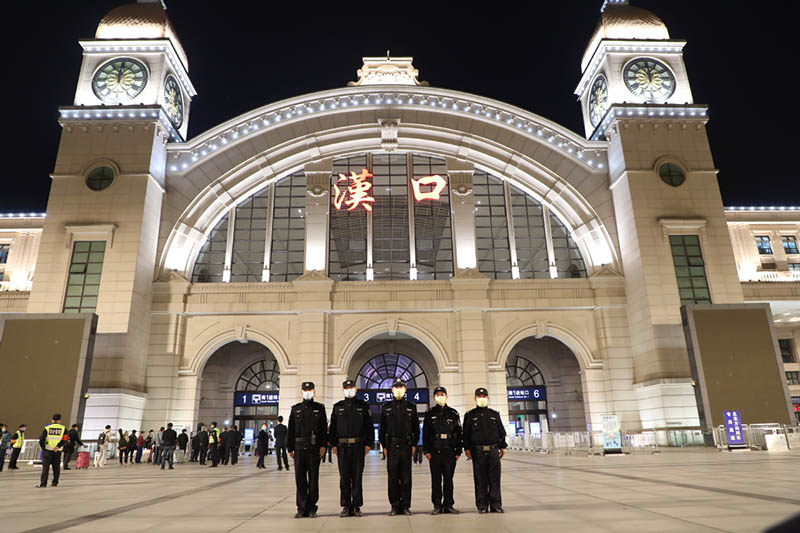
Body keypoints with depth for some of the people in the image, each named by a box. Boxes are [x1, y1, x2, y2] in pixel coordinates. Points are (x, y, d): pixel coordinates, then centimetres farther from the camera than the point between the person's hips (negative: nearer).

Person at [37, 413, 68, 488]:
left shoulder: (47, 428, 0)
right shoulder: (63, 428, 5)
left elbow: (41, 440, -7)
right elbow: (65, 439, -6)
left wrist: (43, 448, 3)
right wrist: (58, 446, -8)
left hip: (47, 450, -1)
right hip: (57, 451, 1)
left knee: (45, 467, 4)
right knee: (56, 467, 10)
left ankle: (43, 483, 0)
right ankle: (55, 483, 14)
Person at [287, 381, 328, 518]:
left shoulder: (319, 408, 8)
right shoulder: (296, 409, 12)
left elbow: (324, 428, 4)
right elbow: (290, 430, 11)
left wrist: (323, 446, -6)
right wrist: (290, 448, 5)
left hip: (314, 448, -1)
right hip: (299, 448, 1)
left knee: (313, 478, 2)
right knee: (300, 478, 1)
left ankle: (311, 508, 11)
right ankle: (302, 508, 11)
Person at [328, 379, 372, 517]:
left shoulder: (363, 406, 8)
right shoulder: (337, 407, 11)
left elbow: (369, 426, 6)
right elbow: (332, 427, 9)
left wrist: (368, 443, -2)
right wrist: (333, 444, 0)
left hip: (358, 446, -1)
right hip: (342, 446, 1)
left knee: (357, 477, 2)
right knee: (344, 477, 4)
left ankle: (356, 506, 10)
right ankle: (346, 506, 12)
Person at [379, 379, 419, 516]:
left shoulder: (411, 407, 8)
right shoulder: (386, 408, 8)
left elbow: (416, 428, 9)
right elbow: (382, 429, 9)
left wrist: (414, 445, 1)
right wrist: (384, 446, 2)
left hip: (407, 447, 0)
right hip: (391, 447, 0)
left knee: (406, 478, 3)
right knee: (393, 478, 3)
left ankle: (406, 506, 11)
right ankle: (394, 506, 12)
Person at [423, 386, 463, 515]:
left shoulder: (454, 414, 9)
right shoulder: (429, 414, 7)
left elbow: (459, 434, 8)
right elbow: (425, 434, 5)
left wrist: (458, 451, 2)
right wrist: (426, 451, -3)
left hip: (450, 452, 1)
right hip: (435, 452, 0)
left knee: (448, 480, 5)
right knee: (436, 480, 3)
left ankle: (448, 505, 13)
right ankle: (437, 505, 10)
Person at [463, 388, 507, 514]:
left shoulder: (494, 414, 13)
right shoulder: (470, 415, 7)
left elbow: (502, 431, 15)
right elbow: (466, 433, 4)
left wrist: (502, 447, 9)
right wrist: (467, 448, -3)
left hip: (493, 450, 2)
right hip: (478, 452, -2)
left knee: (495, 479, 2)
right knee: (480, 480, 2)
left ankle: (496, 505, 10)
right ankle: (482, 506, 9)